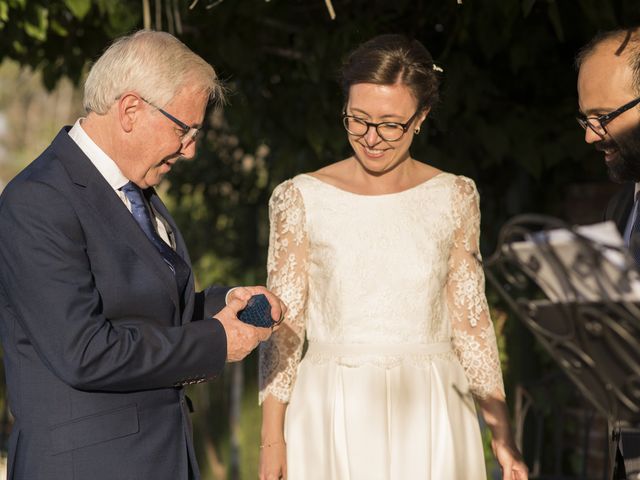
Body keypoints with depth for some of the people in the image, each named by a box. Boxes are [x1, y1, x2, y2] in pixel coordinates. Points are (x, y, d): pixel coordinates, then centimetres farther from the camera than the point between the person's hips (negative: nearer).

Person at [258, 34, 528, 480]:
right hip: (333, 418, -1)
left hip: (428, 419, 1)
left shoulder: (454, 198, 2)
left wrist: (502, 433, 2)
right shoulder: (302, 199, -2)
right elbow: (283, 326, 0)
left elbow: (471, 322, 5)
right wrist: (272, 438, -4)